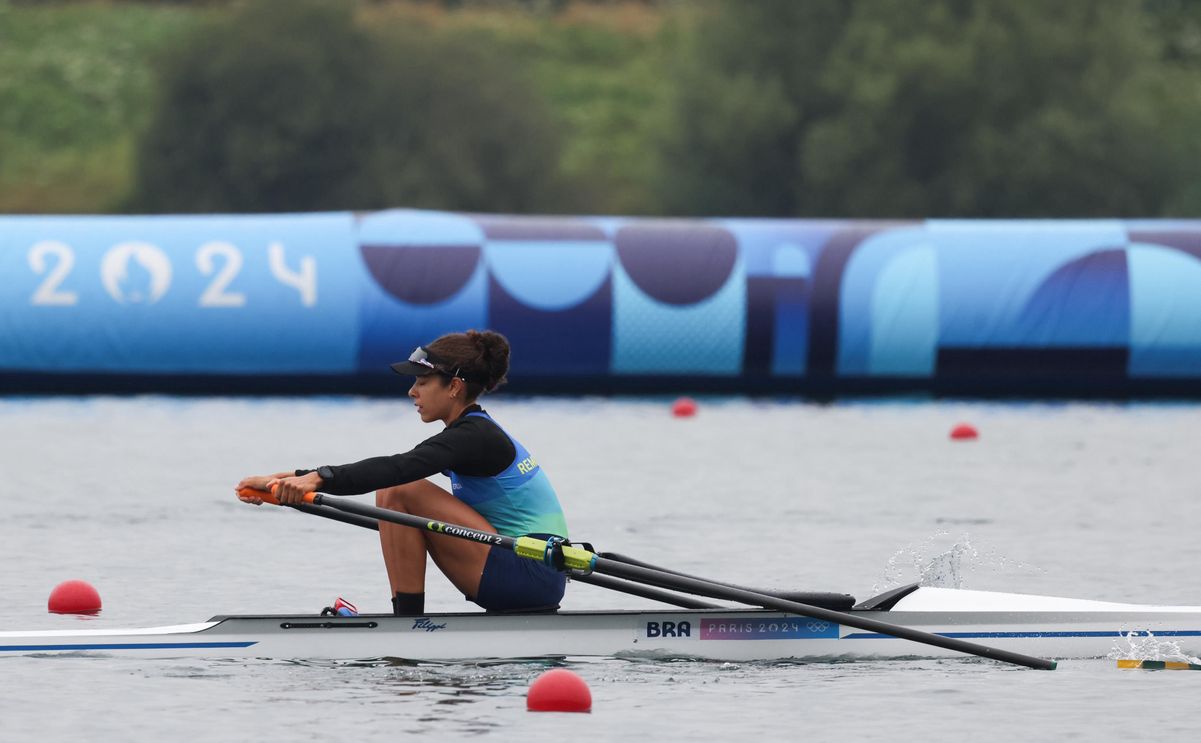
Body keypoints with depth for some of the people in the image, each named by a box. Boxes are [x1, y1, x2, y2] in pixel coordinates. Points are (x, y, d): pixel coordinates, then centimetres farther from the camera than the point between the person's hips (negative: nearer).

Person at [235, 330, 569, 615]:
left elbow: (397, 468, -29)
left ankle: (407, 624, -12)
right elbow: (393, 468, 15)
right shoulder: (476, 433, 15)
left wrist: (319, 478, -39)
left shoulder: (474, 437, -14)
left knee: (401, 490, -15)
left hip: (533, 577, -10)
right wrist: (295, 479, 9)